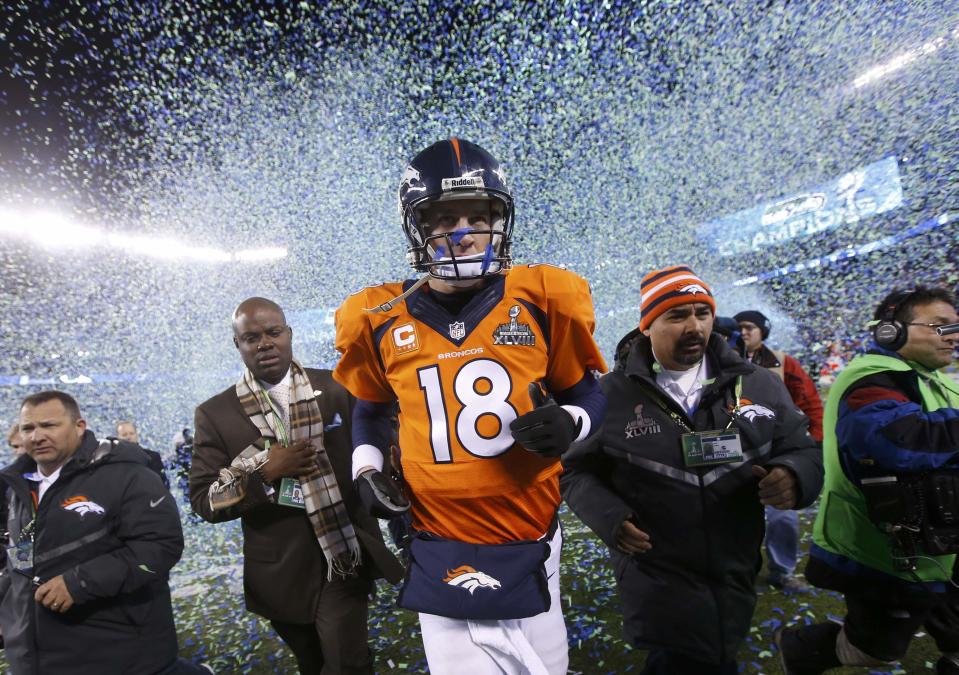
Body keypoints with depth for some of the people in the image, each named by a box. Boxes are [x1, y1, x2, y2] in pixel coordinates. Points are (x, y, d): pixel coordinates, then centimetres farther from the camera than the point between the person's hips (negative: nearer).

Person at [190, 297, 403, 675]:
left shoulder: (338, 389, -4)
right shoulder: (216, 414, -4)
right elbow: (202, 501, -5)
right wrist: (262, 473, -18)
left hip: (343, 557, -1)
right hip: (280, 575, 2)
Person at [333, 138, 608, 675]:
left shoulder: (541, 300, -6)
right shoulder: (381, 321, -1)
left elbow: (588, 394, 5)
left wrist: (567, 424, -15)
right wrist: (367, 470, 1)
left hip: (530, 539, 0)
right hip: (440, 549, 1)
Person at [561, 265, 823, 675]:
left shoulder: (759, 385, 1)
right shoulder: (611, 395, -8)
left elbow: (803, 453, 6)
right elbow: (576, 470, -2)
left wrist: (793, 478, -17)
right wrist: (608, 515, -20)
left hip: (735, 581, 4)